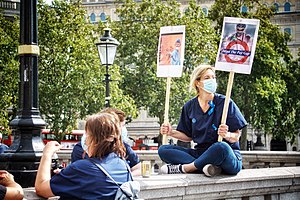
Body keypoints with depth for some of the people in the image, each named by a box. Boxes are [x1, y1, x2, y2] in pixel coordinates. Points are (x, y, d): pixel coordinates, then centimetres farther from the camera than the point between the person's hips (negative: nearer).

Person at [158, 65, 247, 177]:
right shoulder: (190, 107, 8)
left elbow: (237, 136, -4)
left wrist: (227, 135, -26)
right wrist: (172, 133, 0)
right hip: (201, 153, 4)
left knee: (221, 147, -40)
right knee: (163, 150, -11)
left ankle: (182, 168, -20)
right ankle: (205, 166, -29)